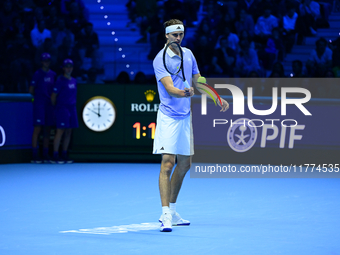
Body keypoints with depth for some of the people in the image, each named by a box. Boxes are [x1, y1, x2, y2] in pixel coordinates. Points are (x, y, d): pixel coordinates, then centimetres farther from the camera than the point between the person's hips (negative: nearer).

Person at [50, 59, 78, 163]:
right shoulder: (60, 81, -7)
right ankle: (55, 156, -10)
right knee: (60, 131, -10)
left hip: (72, 107, 7)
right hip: (62, 108, -7)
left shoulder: (74, 81, 14)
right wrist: (55, 106, 2)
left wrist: (73, 104, 14)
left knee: (68, 132, 7)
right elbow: (53, 96, -5)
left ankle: (64, 155, 14)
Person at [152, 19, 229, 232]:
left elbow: (198, 81, 21)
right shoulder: (160, 59, -13)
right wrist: (184, 93, -44)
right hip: (169, 117, -8)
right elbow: (170, 89, -24)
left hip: (185, 117, 8)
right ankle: (166, 215, -17)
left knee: (185, 164, 12)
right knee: (167, 164, -14)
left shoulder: (188, 54, 9)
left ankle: (172, 212, 23)